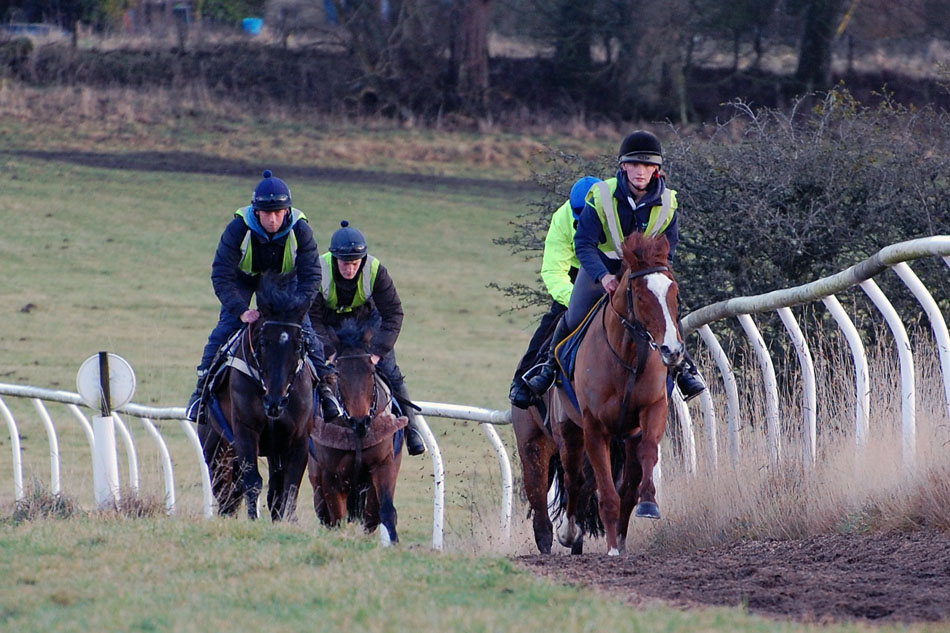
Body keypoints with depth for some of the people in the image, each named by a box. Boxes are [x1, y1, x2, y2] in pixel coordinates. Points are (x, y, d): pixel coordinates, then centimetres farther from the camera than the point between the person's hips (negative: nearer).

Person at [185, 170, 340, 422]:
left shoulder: (300, 231, -30)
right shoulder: (238, 229, -34)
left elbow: (311, 277, -26)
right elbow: (221, 276, -32)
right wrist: (241, 310, -43)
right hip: (244, 277, -1)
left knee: (304, 328, -10)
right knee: (226, 327, -15)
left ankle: (323, 385, 2)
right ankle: (203, 386, -6)